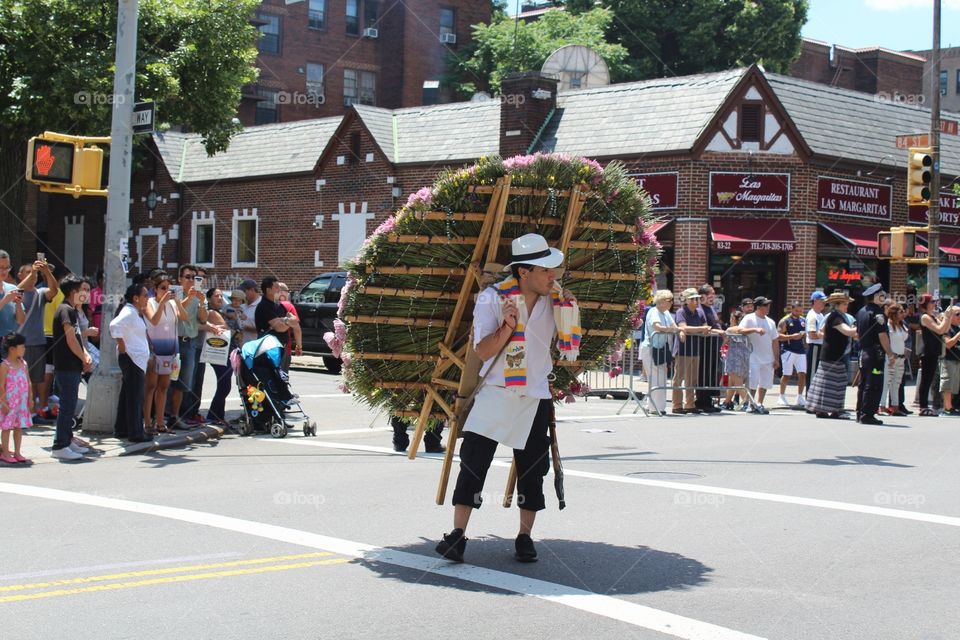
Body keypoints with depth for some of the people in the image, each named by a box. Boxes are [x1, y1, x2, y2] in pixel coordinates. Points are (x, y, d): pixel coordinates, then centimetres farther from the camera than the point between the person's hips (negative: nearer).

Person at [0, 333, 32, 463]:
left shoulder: (23, 363, 9)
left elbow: (28, 381, 14)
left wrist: (29, 398, 10)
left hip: (22, 401, 6)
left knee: (19, 426, 10)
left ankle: (17, 452, 17)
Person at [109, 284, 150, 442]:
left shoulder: (135, 313, 16)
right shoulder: (129, 312, -15)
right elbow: (115, 325, -30)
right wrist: (122, 347, -24)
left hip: (137, 359, 10)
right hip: (132, 358, -10)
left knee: (128, 396, 15)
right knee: (135, 397, -6)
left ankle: (122, 429, 21)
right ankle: (136, 433, -3)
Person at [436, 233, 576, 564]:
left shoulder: (554, 298, 2)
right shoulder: (492, 298, -8)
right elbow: (482, 351, -14)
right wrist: (507, 327, -27)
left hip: (535, 397, 3)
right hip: (495, 394, -3)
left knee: (532, 469, 7)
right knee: (473, 461, -8)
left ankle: (525, 537, 19)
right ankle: (457, 534, -2)